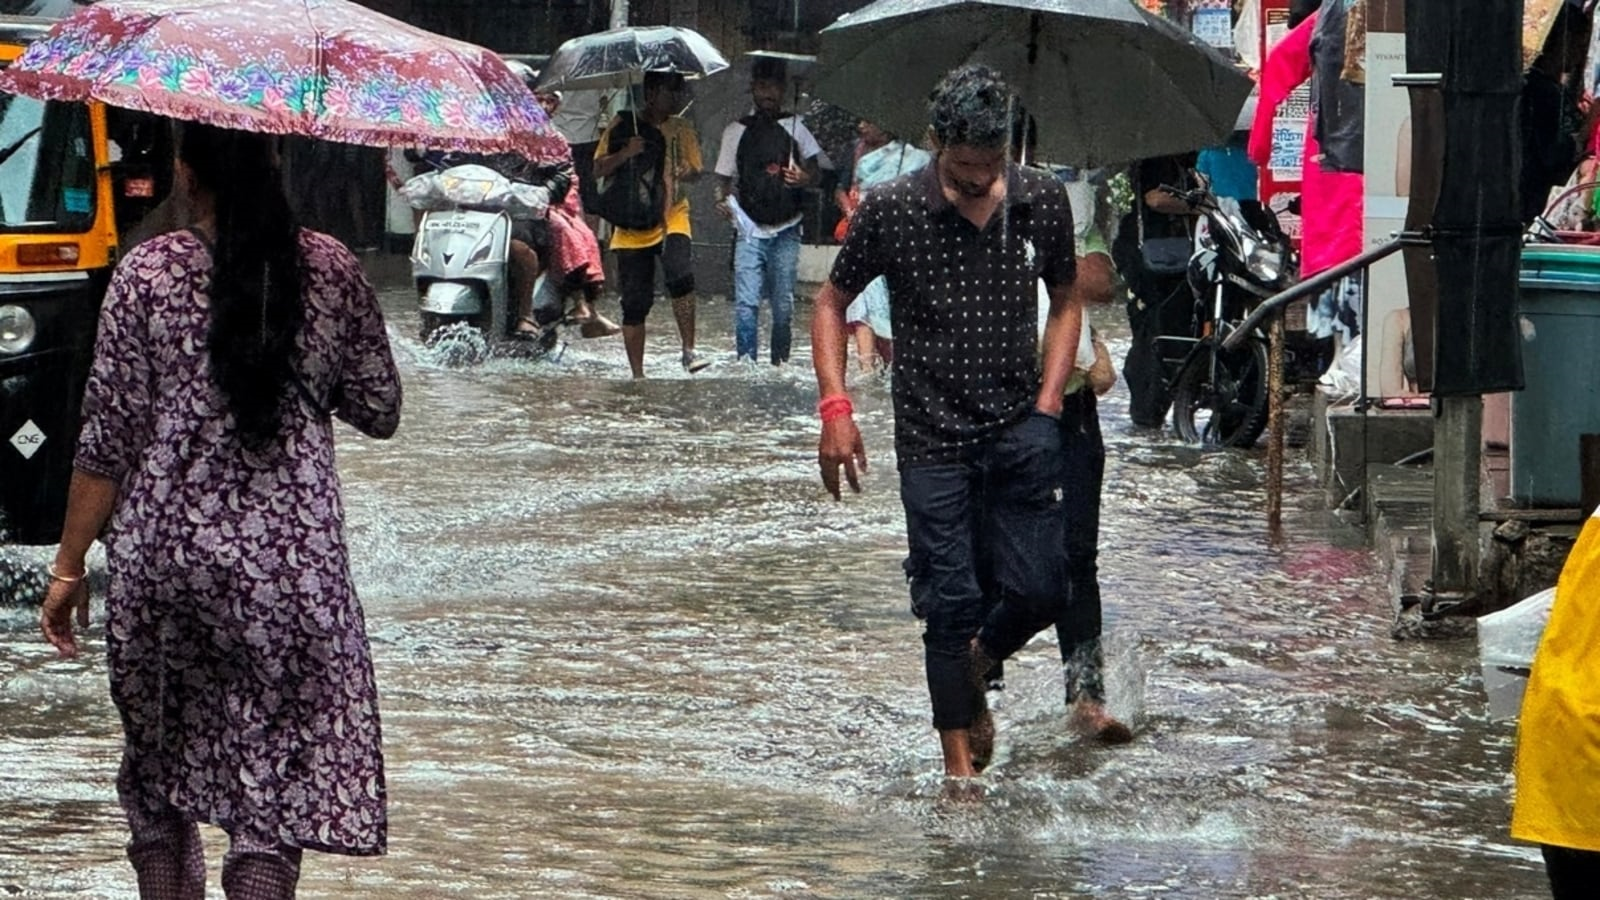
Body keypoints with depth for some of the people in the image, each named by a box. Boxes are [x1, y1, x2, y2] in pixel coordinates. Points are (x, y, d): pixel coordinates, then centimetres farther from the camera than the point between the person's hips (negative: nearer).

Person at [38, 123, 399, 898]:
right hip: (293, 563, 0)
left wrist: (69, 565, 3)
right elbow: (379, 413, 7)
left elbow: (108, 439, -4)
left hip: (159, 552, 0)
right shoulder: (332, 271, 1)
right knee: (276, 774, 1)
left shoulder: (147, 275, -4)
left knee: (158, 769, 17)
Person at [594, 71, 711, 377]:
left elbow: (696, 171, 12)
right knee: (635, 302, 2)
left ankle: (689, 351, -23)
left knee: (680, 274, -28)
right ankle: (637, 374, 12)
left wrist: (688, 173, -12)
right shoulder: (623, 126, 2)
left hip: (671, 217, 1)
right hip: (631, 225, 0)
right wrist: (625, 153, -17)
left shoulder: (681, 129, 10)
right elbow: (599, 170, 2)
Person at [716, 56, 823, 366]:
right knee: (746, 302, -12)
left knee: (784, 303, 3)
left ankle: (781, 363, 15)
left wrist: (803, 178, -13)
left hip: (786, 230, 0)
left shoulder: (794, 126, 7)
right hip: (750, 230, 0)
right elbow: (725, 179, 12)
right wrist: (724, 201, -9)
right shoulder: (737, 130, 8)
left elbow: (814, 173, 11)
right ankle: (745, 362, -12)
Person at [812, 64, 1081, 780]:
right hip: (933, 436, -2)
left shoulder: (1043, 202, 0)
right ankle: (960, 762, 8)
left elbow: (1065, 300, 14)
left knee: (1038, 589, -3)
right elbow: (831, 303, 4)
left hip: (1022, 428, 2)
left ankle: (978, 666, 31)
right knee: (950, 602, -3)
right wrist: (835, 408, -6)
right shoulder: (891, 210, -7)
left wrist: (1048, 401, 4)